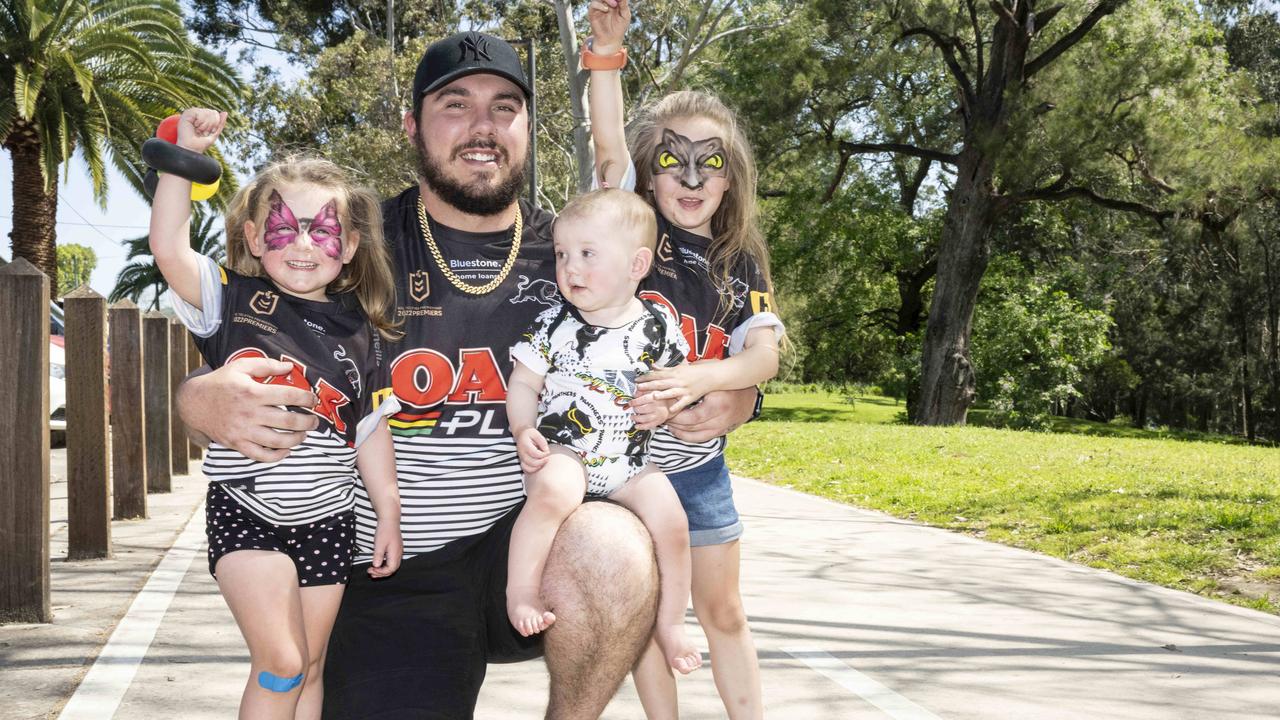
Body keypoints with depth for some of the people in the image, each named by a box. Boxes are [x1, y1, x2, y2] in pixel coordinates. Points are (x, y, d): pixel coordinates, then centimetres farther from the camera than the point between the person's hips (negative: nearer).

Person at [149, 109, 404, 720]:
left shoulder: (359, 332, 3)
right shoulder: (233, 303, -3)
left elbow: (371, 429, 7)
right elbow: (168, 248, -18)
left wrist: (389, 514, 6)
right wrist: (183, 155, -22)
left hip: (326, 518, 3)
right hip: (245, 512, -3)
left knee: (309, 670, 11)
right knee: (280, 662, -12)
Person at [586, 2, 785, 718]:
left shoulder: (741, 263, 2)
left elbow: (764, 356, -10)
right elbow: (609, 152, -20)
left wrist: (699, 375, -29)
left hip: (698, 456, 2)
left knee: (723, 610, 11)